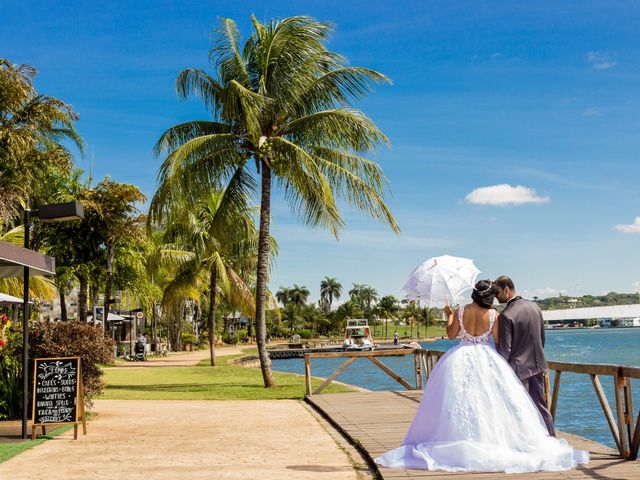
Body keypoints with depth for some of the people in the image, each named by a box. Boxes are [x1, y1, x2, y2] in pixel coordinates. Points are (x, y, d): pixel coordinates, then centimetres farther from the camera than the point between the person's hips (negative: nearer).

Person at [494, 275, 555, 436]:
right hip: (537, 365, 7)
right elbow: (542, 337, 12)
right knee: (540, 404, 17)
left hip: (518, 367, -7)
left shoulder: (506, 315, -20)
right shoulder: (534, 306, 2)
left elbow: (504, 349, -18)